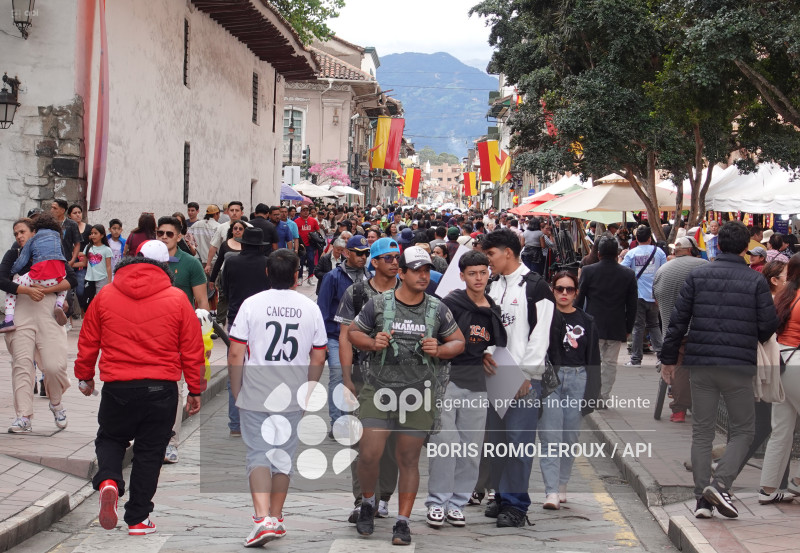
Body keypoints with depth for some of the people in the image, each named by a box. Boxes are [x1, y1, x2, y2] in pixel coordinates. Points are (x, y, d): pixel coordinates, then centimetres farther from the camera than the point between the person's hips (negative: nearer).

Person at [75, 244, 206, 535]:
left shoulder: (105, 296, 2)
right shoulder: (177, 299, -2)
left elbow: (87, 343, 11)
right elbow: (193, 350, 2)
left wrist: (84, 377, 27)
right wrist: (196, 390, 13)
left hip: (117, 388, 1)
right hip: (161, 390, 0)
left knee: (110, 438, 22)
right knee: (149, 452, 11)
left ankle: (107, 481, -8)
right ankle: (137, 519, 15)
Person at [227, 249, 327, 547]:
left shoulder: (251, 304, -6)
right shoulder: (310, 308, 1)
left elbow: (236, 354, -7)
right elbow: (318, 358, 6)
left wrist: (236, 391, 6)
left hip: (255, 394, -2)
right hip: (292, 398, 2)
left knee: (258, 455, 0)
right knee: (284, 454, 14)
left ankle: (263, 518, -16)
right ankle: (276, 517, 24)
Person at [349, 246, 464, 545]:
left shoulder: (437, 309, 6)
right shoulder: (378, 304, 1)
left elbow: (458, 341, 15)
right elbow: (353, 332, 12)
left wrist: (439, 350, -6)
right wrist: (371, 343, -9)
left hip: (418, 396, 1)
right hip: (378, 391, -1)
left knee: (408, 459, 4)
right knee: (368, 455, -8)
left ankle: (403, 521, 14)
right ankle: (368, 503, 22)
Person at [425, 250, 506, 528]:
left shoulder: (493, 310, 13)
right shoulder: (451, 303, -5)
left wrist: (484, 357, 11)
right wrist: (476, 356, -4)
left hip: (476, 384, 5)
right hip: (447, 378, -5)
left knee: (472, 446, 5)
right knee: (444, 441, -9)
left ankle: (457, 502, 15)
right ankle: (437, 502, 1)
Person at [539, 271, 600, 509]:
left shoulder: (587, 322, 9)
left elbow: (593, 360, 10)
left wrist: (591, 392, 3)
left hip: (577, 380, 2)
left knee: (570, 438, 7)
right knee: (550, 438, -7)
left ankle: (562, 487, 20)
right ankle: (551, 492, -10)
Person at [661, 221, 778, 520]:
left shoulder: (697, 276, 3)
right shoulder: (756, 281, -3)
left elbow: (678, 319, 2)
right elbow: (769, 326, -3)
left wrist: (668, 357, 10)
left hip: (701, 365, 2)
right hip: (739, 367, -2)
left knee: (701, 432, 10)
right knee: (742, 431, 10)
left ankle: (702, 497, 8)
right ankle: (720, 484, -10)